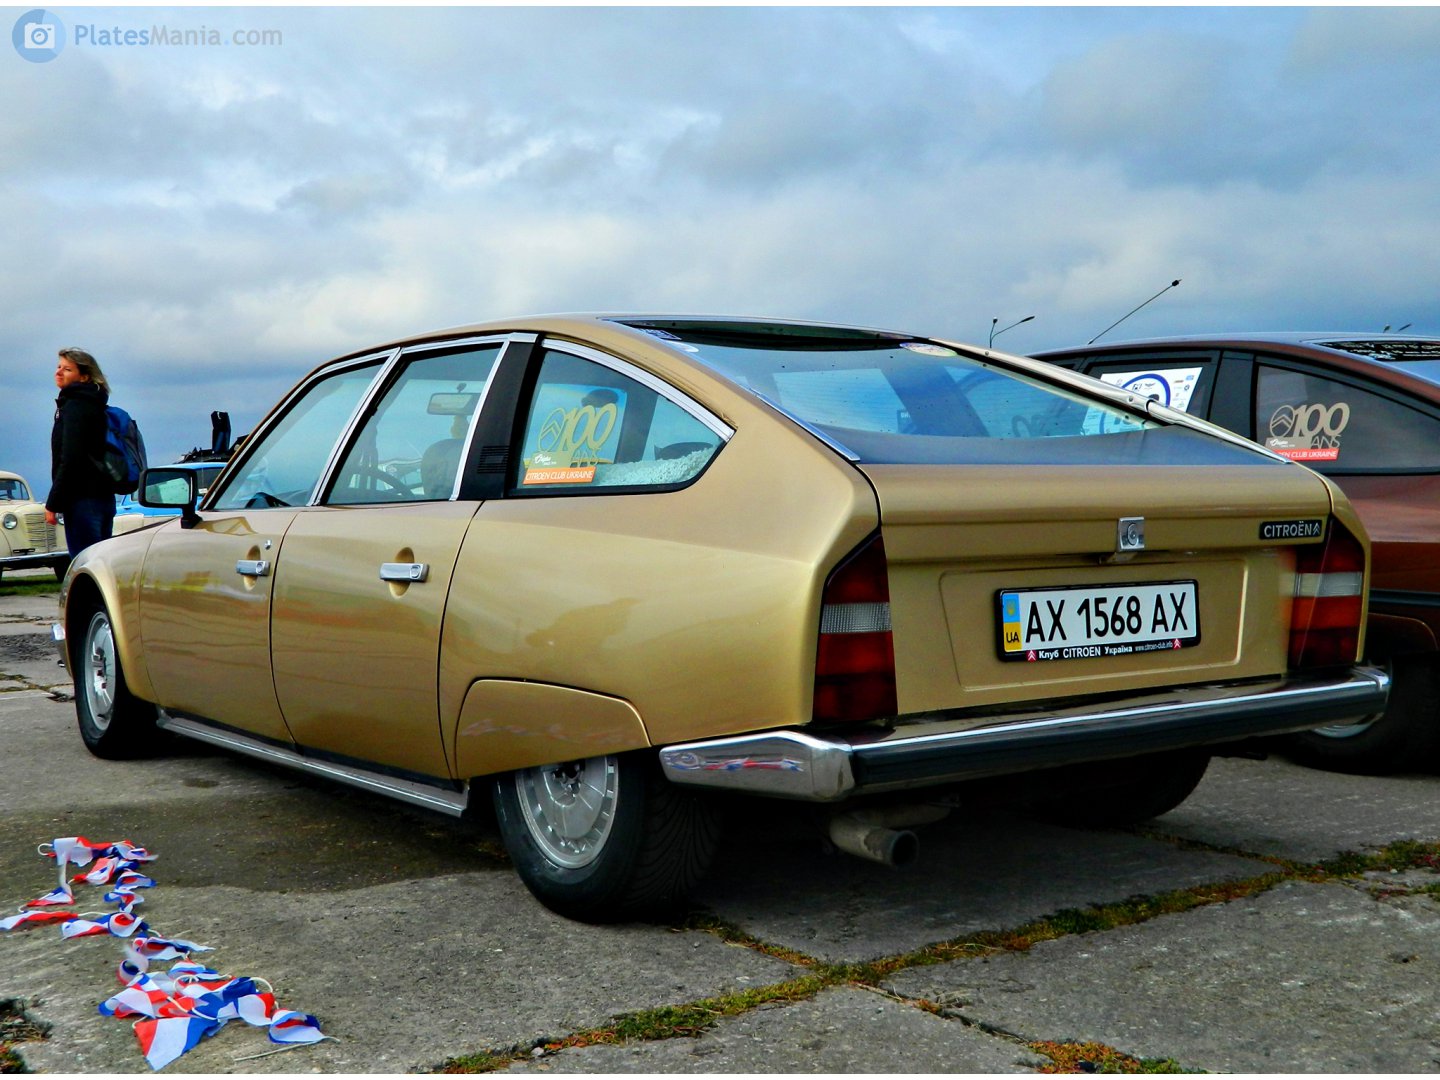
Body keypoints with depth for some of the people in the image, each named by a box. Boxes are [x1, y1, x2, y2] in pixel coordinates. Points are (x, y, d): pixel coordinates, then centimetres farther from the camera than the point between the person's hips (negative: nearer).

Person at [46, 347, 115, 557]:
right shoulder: (93, 405, 19)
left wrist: (53, 503, -15)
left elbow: (70, 459, -17)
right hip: (103, 496, 10)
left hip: (83, 499, -10)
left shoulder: (74, 406, -9)